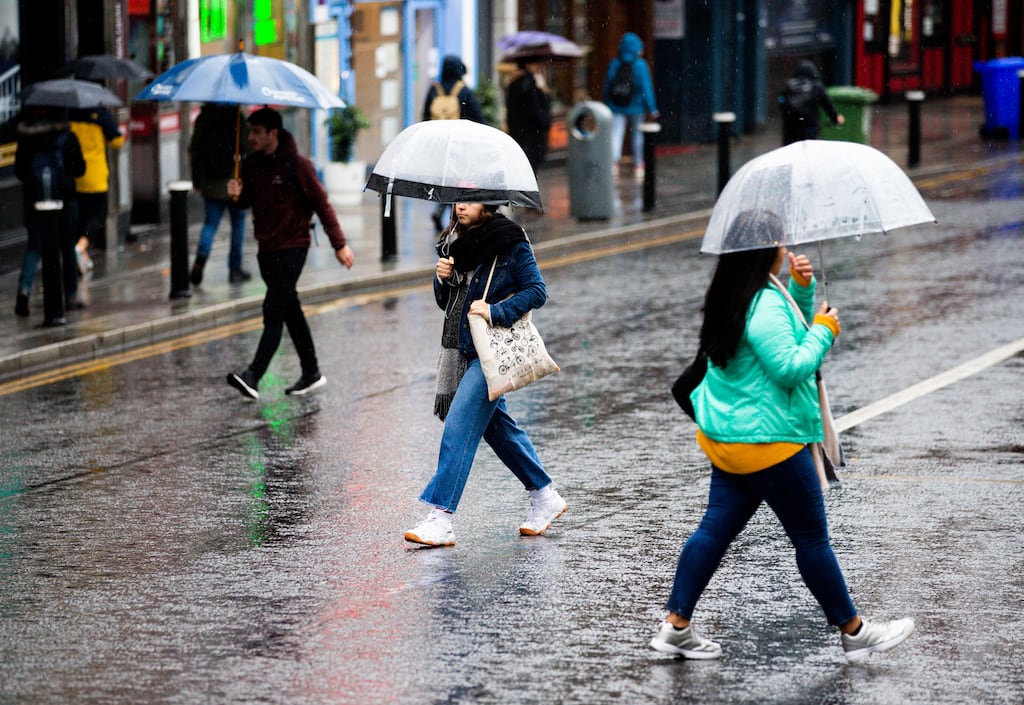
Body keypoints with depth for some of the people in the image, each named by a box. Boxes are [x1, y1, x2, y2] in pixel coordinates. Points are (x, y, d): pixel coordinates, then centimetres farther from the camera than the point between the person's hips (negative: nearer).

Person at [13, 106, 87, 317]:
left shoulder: (26, 139, -1)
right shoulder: (67, 137, -7)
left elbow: (19, 170, 4)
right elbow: (79, 169, -5)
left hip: (33, 198, 2)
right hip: (63, 197, -2)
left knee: (34, 246, 5)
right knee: (67, 248, 10)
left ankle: (24, 287, -19)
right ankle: (71, 296, 15)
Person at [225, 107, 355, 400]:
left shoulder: (296, 165, -13)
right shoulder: (251, 164, 5)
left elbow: (321, 204, -9)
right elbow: (248, 201, 17)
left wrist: (339, 243, -8)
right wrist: (238, 194, -7)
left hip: (291, 247, -7)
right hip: (266, 249, 7)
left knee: (273, 312, -13)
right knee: (290, 311, 13)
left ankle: (253, 376, -22)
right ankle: (311, 373, 23)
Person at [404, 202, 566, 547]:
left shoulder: (510, 243, -7)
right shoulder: (457, 243, 12)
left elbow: (536, 291, -10)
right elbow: (446, 303, 17)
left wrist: (496, 311, -20)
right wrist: (443, 278, -3)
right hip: (464, 348, 8)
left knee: (459, 425, -15)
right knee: (498, 426, 16)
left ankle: (441, 519, -19)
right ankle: (546, 498, 32)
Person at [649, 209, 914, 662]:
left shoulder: (730, 298, 10)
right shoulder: (764, 305, -22)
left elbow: (791, 331, 22)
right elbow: (790, 367, -23)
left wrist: (802, 287, 8)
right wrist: (823, 331, -11)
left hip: (724, 436, 9)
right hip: (767, 441, -9)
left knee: (716, 529, 11)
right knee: (811, 537, 2)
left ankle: (676, 626, 10)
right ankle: (854, 633, 13)